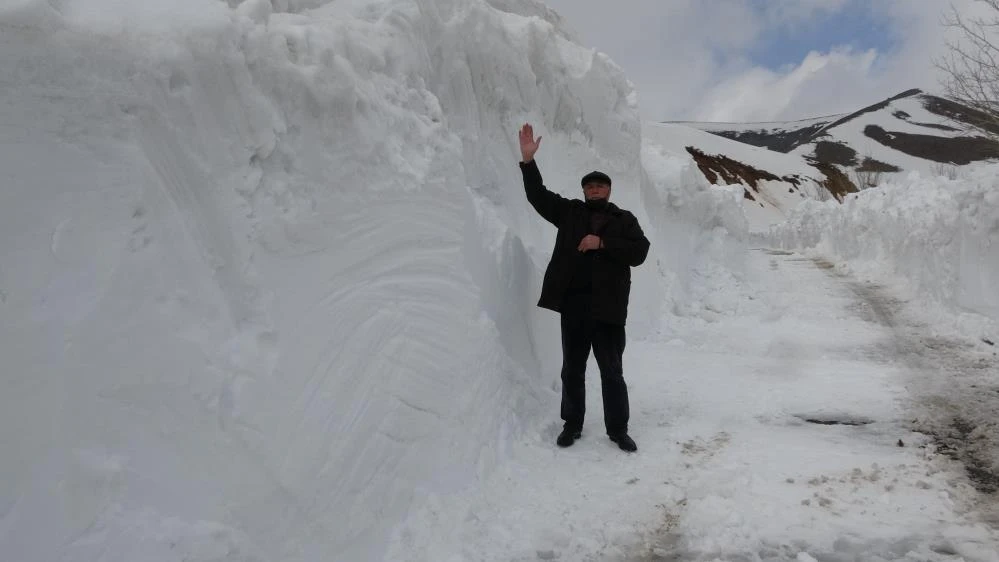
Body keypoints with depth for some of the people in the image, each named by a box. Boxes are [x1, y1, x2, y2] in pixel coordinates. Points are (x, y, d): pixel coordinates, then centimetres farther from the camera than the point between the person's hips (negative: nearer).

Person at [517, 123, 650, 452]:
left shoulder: (624, 220, 6)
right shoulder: (569, 211, 11)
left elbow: (638, 253, -6)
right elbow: (538, 196, 6)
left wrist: (602, 243, -15)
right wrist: (528, 160, -4)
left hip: (608, 307, -2)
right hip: (573, 305, 2)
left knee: (612, 372, 6)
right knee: (572, 370, 11)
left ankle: (618, 430, 18)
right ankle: (572, 424, 26)